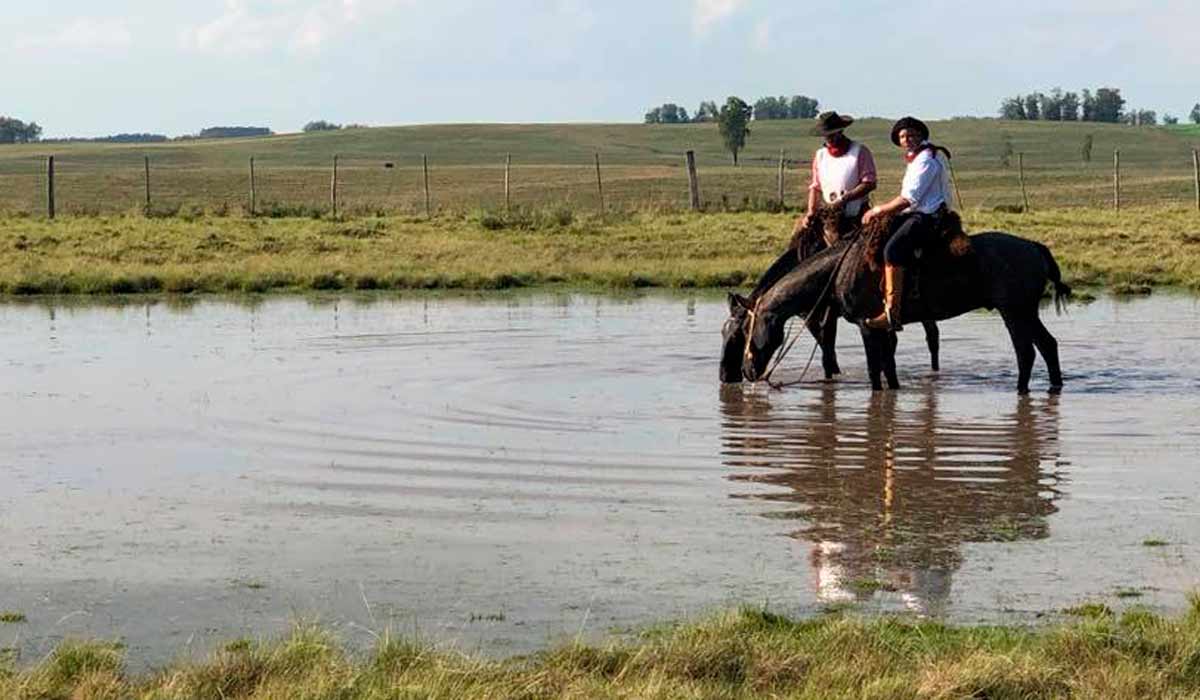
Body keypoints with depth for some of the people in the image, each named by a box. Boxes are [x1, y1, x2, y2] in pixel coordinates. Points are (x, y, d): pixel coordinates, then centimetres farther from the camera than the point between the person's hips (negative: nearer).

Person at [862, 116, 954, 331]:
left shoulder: (927, 160, -11)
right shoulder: (915, 160, 23)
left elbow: (908, 198, -17)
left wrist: (879, 210, -9)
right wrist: (881, 211, 15)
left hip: (928, 217, -11)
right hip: (914, 214, 11)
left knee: (892, 249, -29)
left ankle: (892, 314, -35)